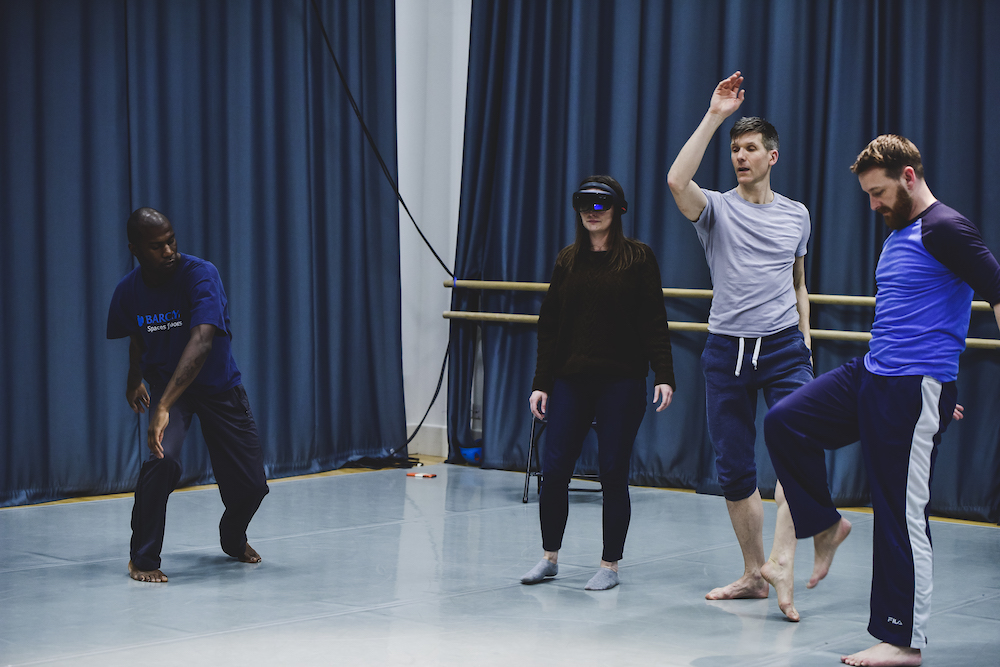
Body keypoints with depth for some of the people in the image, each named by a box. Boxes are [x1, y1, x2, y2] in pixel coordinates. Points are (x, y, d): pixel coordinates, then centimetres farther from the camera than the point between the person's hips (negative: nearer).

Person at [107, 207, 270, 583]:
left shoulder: (200, 275, -26)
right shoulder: (129, 291, -11)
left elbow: (202, 341, -41)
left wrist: (164, 406, -49)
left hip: (219, 386, -1)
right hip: (166, 384, 1)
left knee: (250, 486, -3)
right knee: (163, 459, -28)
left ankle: (233, 538, 33)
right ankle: (143, 558, -9)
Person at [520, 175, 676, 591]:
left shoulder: (638, 258, -1)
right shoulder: (567, 260, 9)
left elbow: (654, 323, -3)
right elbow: (549, 326, 10)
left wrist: (664, 376, -13)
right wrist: (540, 382, 5)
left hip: (622, 382, -3)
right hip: (571, 381, 3)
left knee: (613, 473, 1)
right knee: (553, 468, 0)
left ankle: (610, 565, 13)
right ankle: (550, 557, 17)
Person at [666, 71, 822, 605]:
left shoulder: (796, 215, 11)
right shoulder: (716, 209, 1)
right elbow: (676, 181, -21)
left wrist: (805, 342, 10)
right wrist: (713, 117, -18)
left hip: (783, 346, 1)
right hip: (727, 349, 0)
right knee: (734, 470, 4)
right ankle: (754, 574, 16)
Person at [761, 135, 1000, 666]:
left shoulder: (944, 229, -13)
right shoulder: (898, 233, 17)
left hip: (913, 393, -9)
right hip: (870, 376, 9)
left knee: (902, 516, -4)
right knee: (784, 423, 4)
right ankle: (821, 522, 23)